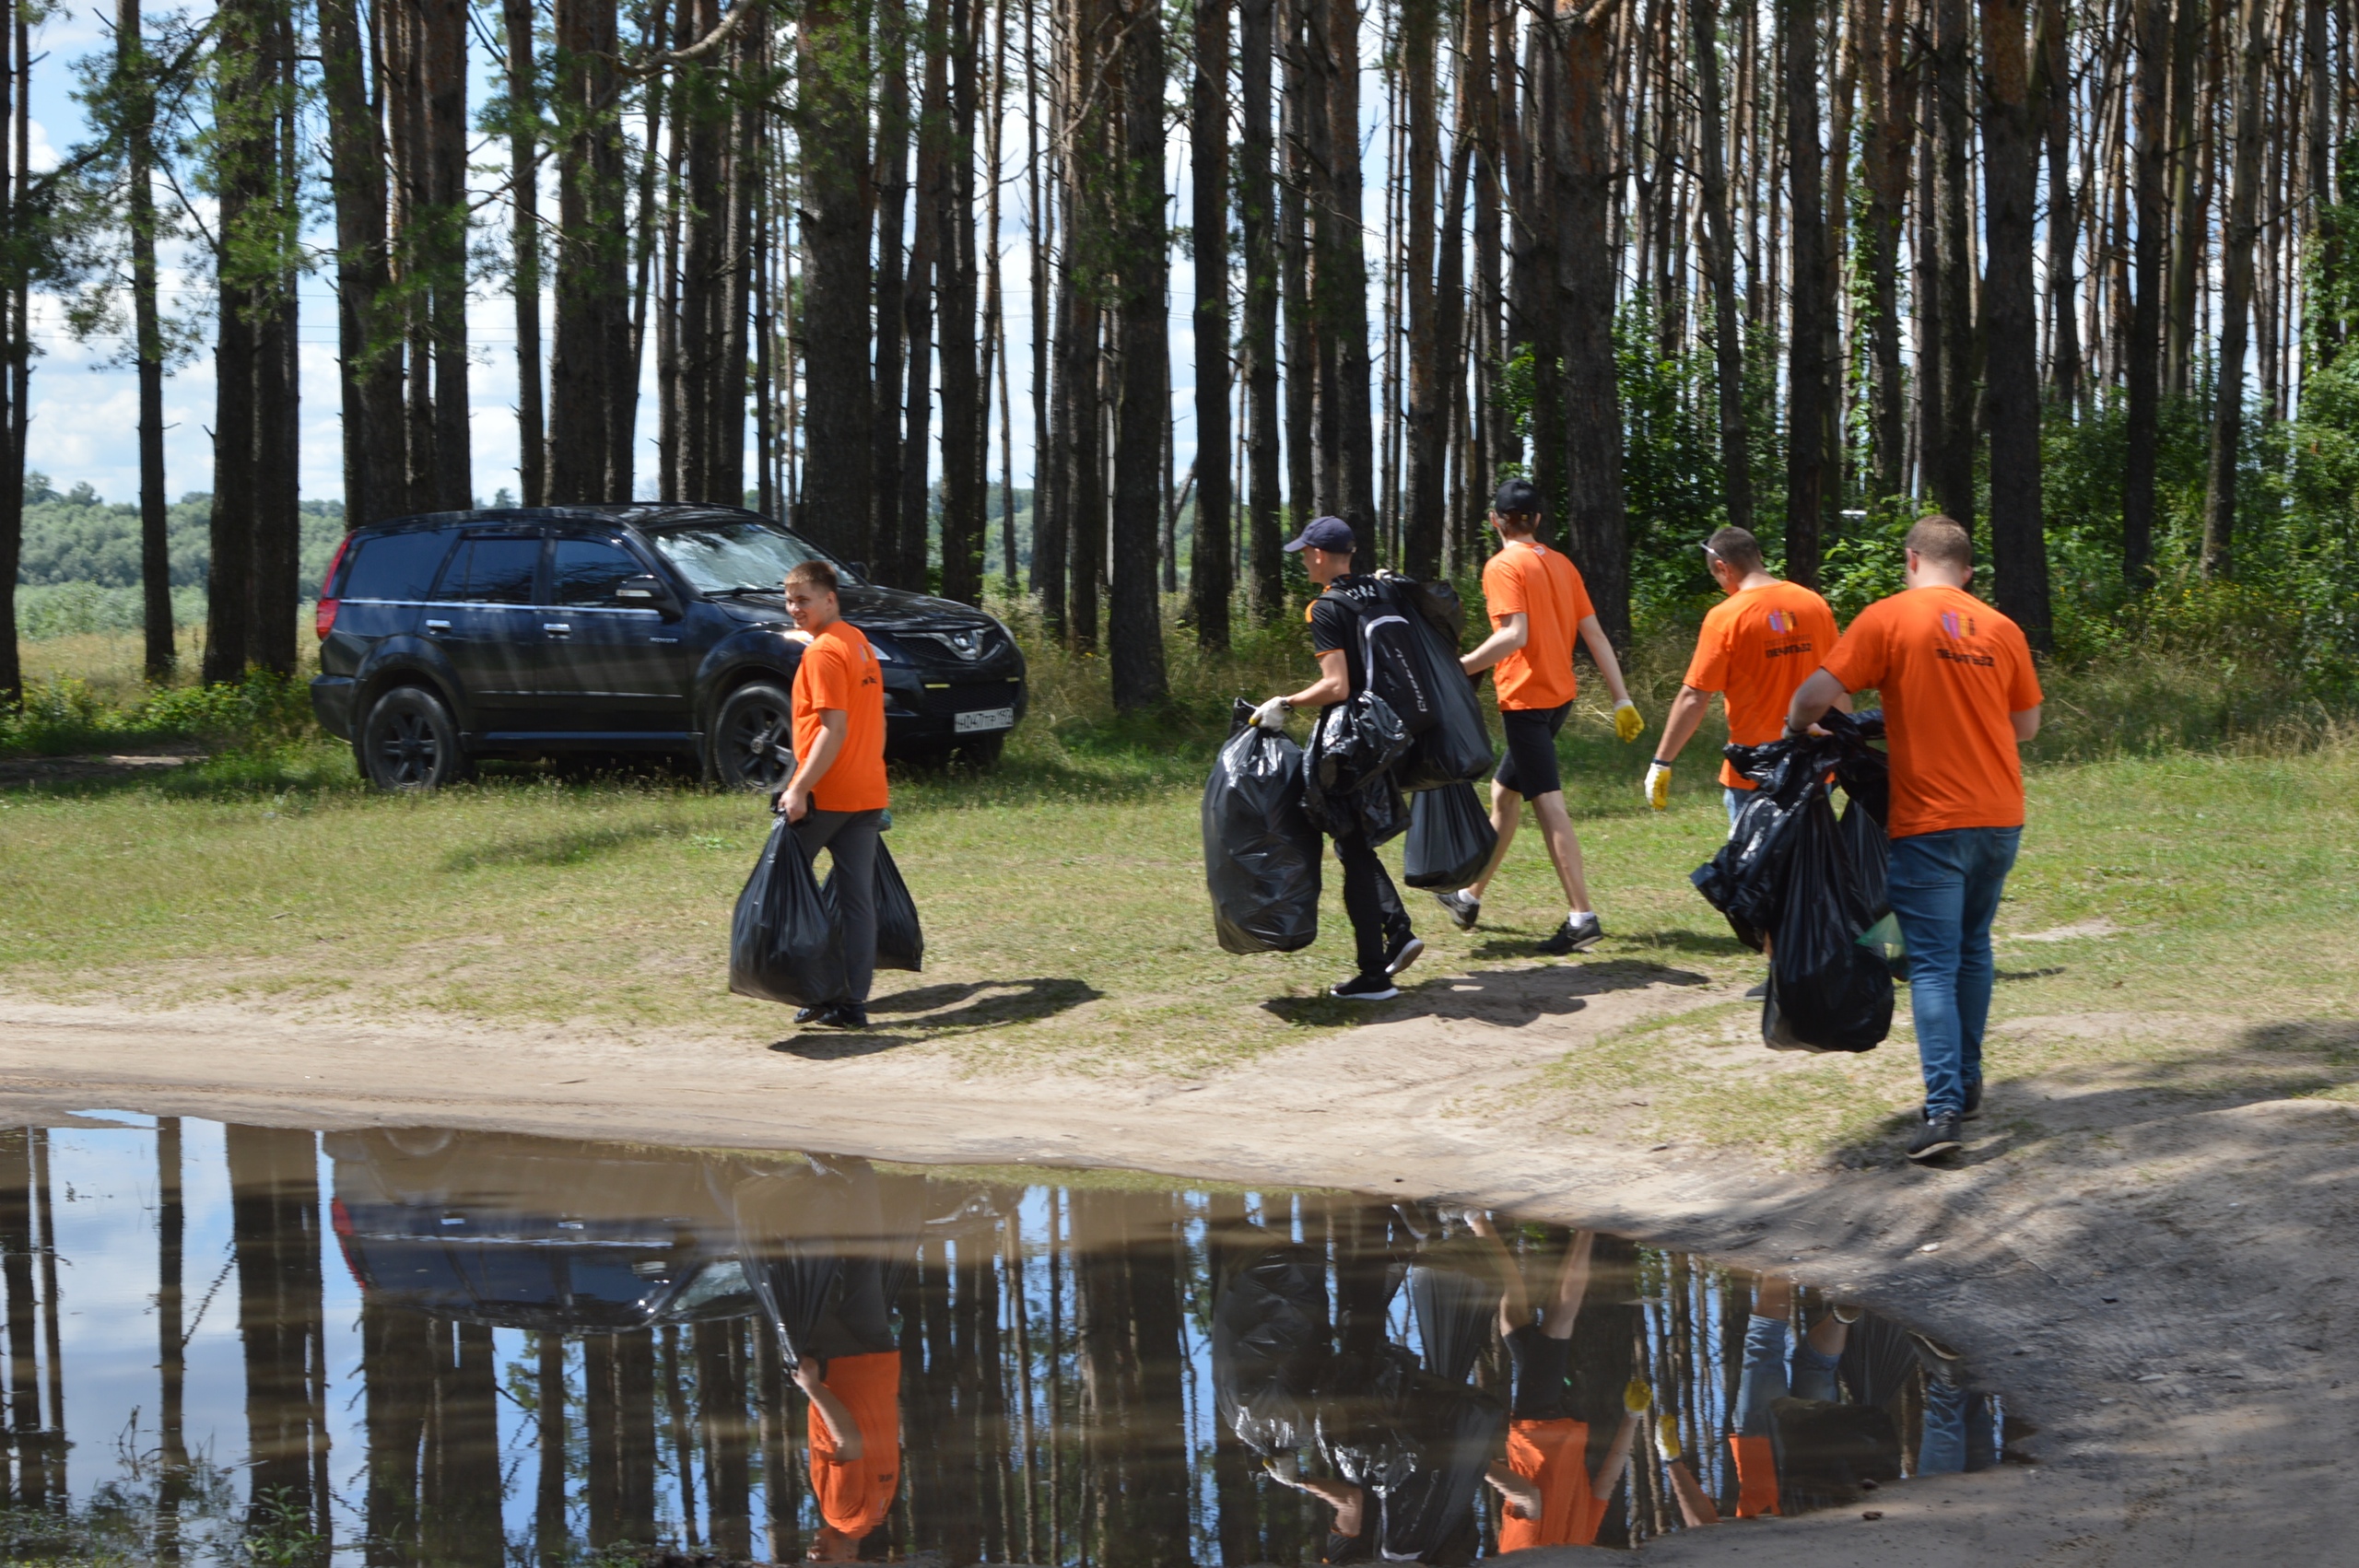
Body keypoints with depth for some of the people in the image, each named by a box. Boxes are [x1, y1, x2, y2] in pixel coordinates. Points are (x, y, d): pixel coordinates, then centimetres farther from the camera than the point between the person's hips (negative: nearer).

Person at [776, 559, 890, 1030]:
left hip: (825, 795, -8)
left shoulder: (823, 651, -13)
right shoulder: (860, 643, 14)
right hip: (869, 793, 8)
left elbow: (834, 729, -20)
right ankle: (852, 1002, 6)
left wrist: (799, 788, -22)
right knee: (857, 898, 5)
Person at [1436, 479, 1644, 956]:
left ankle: (1582, 917, -16)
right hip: (1560, 695, 8)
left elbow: (1514, 634, -24)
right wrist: (1622, 701, 8)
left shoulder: (1503, 566, -10)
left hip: (1525, 699, -8)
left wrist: (1457, 670, -19)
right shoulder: (1560, 564, 12)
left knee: (1549, 805, -10)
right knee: (1502, 791, 21)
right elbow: (1595, 636, 8)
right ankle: (1470, 895, 33)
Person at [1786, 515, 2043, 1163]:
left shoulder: (1889, 618, -7)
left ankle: (1944, 1110, -14)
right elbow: (2027, 725, 15)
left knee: (1933, 965, -4)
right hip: (2001, 817, 5)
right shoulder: (2002, 629, 6)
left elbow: (1815, 695, -12)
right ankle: (1967, 1083, 28)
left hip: (1930, 822, -5)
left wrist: (1795, 730, 9)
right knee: (1973, 949, 21)